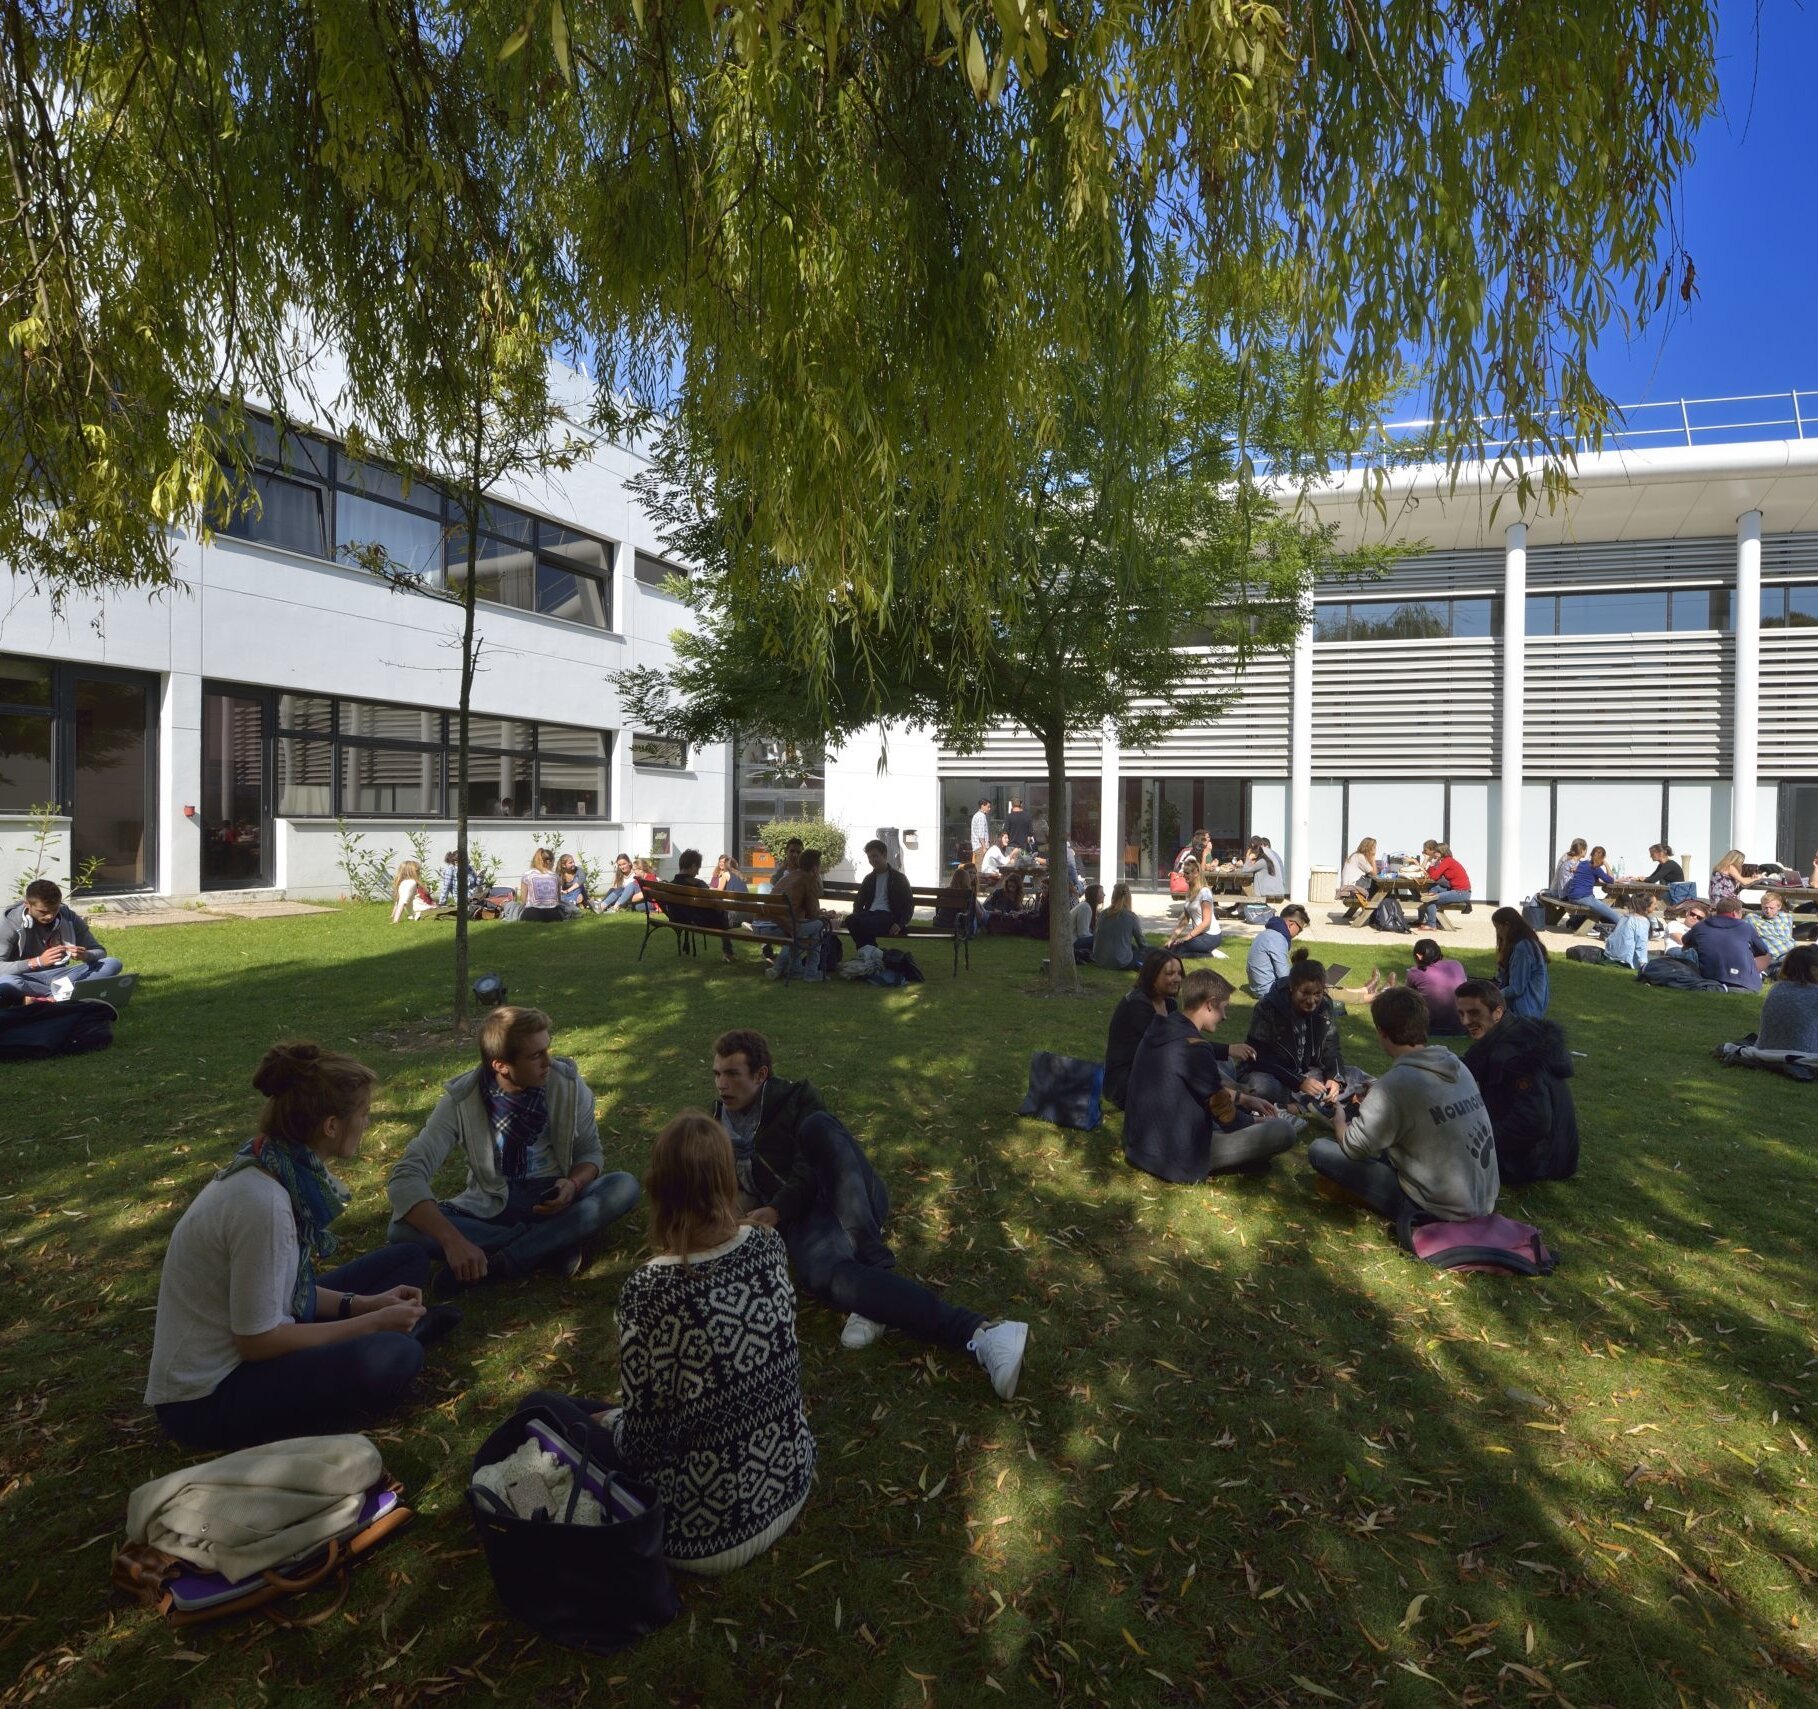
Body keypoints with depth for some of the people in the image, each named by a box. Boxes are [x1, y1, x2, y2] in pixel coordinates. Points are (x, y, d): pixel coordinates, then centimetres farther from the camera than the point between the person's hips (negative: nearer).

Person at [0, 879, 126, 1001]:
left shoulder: (69, 917, -5)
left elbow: (99, 952, 1)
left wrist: (85, 956, -23)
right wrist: (37, 961, -34)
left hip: (59, 976, 4)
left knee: (113, 963, -20)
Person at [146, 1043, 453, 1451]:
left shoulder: (281, 1170, -3)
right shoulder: (262, 1202, -30)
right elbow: (258, 1341, -22)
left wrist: (364, 1304, -1)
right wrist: (374, 1323, -15)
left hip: (245, 1345, 9)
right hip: (207, 1399, -9)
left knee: (406, 1261, 9)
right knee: (392, 1358, -31)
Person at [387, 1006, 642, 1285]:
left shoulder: (567, 1082, -13)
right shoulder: (461, 1101, -18)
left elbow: (590, 1152, -1)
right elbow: (405, 1178, -24)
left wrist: (573, 1184, -25)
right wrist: (453, 1240, -39)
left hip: (554, 1200, 1)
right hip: (491, 1208, 0)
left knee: (625, 1187, -28)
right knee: (403, 1229, -26)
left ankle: (498, 1264, -27)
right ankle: (553, 1246, -24)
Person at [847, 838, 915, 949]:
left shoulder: (898, 878, 9)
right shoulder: (869, 878, 25)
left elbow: (909, 904, 5)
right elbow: (859, 902, 27)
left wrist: (900, 924, -12)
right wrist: (856, 916, 3)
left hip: (888, 916, -5)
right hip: (870, 914, 5)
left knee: (864, 923, -37)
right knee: (850, 919, -31)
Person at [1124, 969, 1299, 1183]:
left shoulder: (1162, 1029, 4)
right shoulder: (1194, 1047, -23)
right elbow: (1226, 1117, -11)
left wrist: (1245, 1099, 23)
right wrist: (1258, 1122, 8)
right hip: (1177, 1158, -9)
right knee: (1283, 1130, -10)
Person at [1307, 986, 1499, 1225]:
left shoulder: (1396, 1084, -21)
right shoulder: (1456, 1065, 1)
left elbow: (1354, 1148, -13)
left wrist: (1339, 1122, 7)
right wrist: (1376, 1098, 19)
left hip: (1439, 1212, -8)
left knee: (1319, 1150, -6)